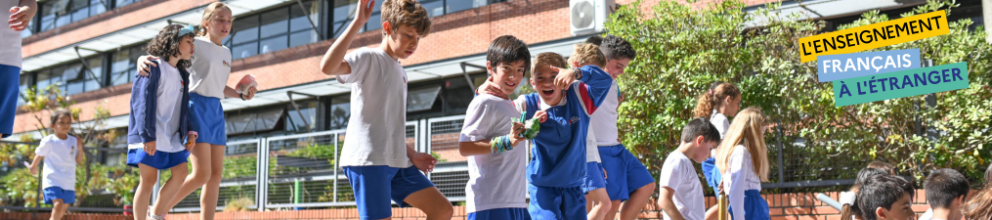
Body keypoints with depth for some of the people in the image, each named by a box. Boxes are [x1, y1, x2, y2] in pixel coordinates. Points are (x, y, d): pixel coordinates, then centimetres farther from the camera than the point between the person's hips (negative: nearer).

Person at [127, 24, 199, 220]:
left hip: (172, 136, 7)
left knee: (181, 173, 0)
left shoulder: (182, 75, 16)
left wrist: (188, 132, 6)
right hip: (150, 136, -7)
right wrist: (147, 135, -21)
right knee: (149, 180, -5)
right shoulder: (154, 66, -7)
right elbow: (143, 101, -15)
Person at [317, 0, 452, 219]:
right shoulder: (368, 59, -5)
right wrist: (358, 22, -26)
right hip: (368, 160, -8)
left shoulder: (400, 73, 22)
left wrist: (412, 154, 15)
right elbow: (328, 67, -26)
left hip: (397, 162, 9)